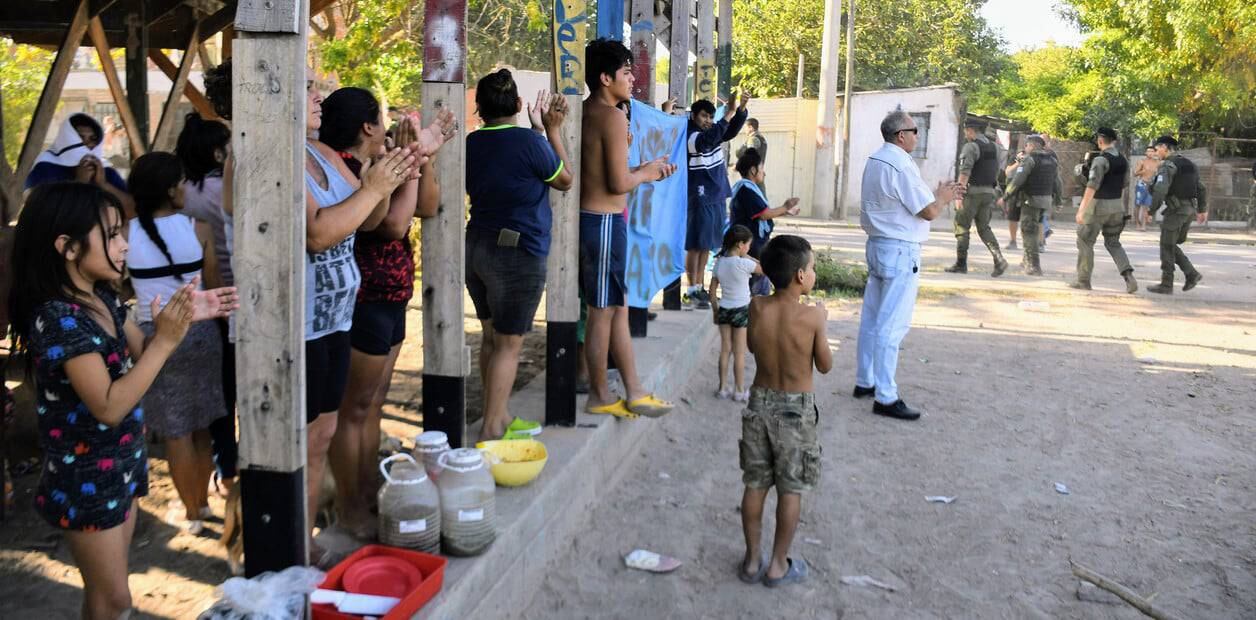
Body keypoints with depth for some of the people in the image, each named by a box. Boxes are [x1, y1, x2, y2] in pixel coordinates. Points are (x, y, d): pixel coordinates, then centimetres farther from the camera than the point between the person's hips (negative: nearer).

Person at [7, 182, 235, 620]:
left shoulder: (102, 299, 0)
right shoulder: (59, 319, -26)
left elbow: (140, 353, 12)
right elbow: (109, 406, -29)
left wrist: (184, 318, -5)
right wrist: (166, 341, -31)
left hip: (119, 465, 8)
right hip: (86, 480, -8)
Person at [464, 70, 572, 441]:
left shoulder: (472, 143, 5)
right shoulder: (529, 142, -15)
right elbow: (565, 180, 1)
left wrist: (538, 130, 17)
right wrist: (552, 130, 7)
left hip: (477, 246, 7)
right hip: (517, 252, -7)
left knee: (491, 337, 16)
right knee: (509, 343, 0)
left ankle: (499, 418, 26)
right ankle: (491, 431, 2)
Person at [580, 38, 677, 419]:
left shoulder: (585, 113, 12)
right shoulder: (613, 116, -15)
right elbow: (618, 183, -20)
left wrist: (643, 170, 15)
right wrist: (645, 174, 0)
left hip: (591, 217, 9)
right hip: (605, 221, -9)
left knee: (618, 307, 14)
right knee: (603, 312, 2)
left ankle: (633, 392, 23)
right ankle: (599, 396, 15)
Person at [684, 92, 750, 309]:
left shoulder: (713, 132, 12)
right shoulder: (688, 136, -11)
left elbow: (732, 131, 2)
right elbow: (704, 142, -30)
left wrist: (741, 108, -14)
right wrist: (726, 117, -33)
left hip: (717, 198, 8)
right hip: (699, 199, -8)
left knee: (707, 245, 11)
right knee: (695, 246, -4)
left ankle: (700, 287, 18)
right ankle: (692, 290, 0)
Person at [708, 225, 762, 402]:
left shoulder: (719, 262, -1)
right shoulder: (743, 263, -19)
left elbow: (712, 290, 4)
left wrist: (715, 310, 14)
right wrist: (747, 257, -2)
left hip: (724, 309, 5)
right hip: (741, 310, -5)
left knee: (725, 350, 13)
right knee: (739, 353, 5)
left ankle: (722, 388, 18)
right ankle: (739, 391, 13)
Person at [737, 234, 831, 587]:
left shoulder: (757, 308, -8)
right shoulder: (812, 315, -17)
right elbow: (825, 366, -6)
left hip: (760, 402, 4)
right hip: (796, 409, -3)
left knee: (755, 484, 12)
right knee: (791, 489, 9)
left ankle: (752, 561, 21)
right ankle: (779, 566, 17)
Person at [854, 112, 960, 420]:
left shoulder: (875, 161, 11)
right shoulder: (901, 166, -19)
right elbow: (929, 212, -16)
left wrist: (938, 194, 18)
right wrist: (942, 197, 3)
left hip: (877, 244, 10)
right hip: (900, 251, -10)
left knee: (872, 317, 15)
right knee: (892, 324, -7)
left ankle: (864, 381, 25)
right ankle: (885, 397, -3)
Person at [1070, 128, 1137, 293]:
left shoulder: (1101, 159, -17)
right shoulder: (1123, 160, 9)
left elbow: (1092, 186, -27)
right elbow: (1123, 185, 19)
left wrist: (1081, 209, -29)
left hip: (1097, 206, -7)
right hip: (1116, 206, 7)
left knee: (1085, 242, 8)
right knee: (1113, 244, 15)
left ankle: (1083, 281, 13)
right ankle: (1129, 278, -2)